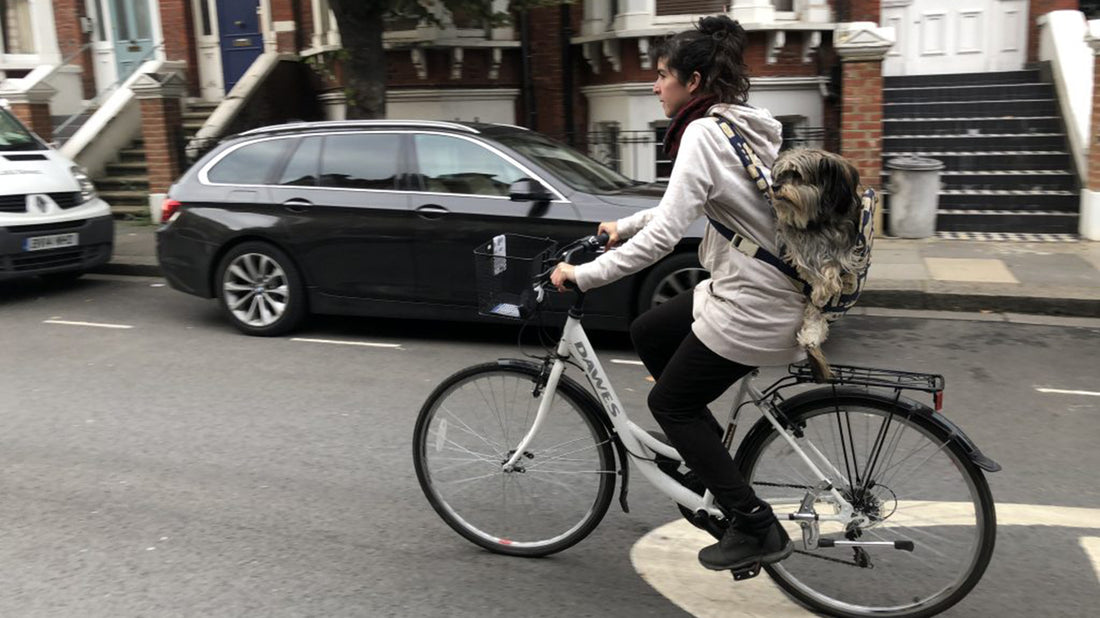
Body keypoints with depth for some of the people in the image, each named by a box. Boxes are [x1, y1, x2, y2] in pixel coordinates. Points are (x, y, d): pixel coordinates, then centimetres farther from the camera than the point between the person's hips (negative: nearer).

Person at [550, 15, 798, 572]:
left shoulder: (704, 134, -18)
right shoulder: (742, 124, 11)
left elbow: (663, 236, -24)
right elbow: (689, 203, 25)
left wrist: (584, 275, -17)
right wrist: (624, 226, 26)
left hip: (751, 306, -9)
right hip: (769, 282, 9)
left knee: (669, 402, 6)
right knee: (647, 333, 20)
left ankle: (755, 529, 9)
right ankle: (710, 455, 28)